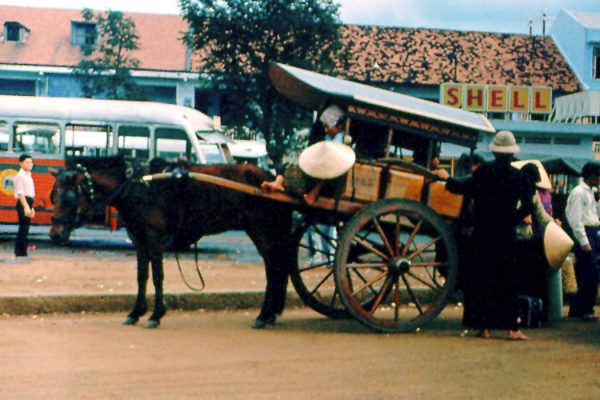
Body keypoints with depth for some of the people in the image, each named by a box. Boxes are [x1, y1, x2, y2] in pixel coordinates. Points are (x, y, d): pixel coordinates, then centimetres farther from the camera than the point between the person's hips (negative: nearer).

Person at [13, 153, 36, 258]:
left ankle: (20, 252, 14)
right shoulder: (20, 176, -10)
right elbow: (20, 193, -18)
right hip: (23, 203, -9)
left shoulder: (28, 175, 19)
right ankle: (20, 252, -9)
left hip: (28, 203, 9)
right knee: (23, 228, -10)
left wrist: (31, 207, 25)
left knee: (25, 229, 10)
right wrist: (26, 207, -26)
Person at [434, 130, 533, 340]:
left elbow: (466, 188, -13)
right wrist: (512, 219, 11)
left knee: (481, 278, 6)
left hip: (483, 234, -1)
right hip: (506, 235, 1)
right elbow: (527, 206, -3)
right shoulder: (518, 176, -1)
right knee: (507, 281, 6)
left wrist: (446, 178, 1)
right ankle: (511, 328, 4)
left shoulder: (485, 170, -6)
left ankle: (485, 327, 6)